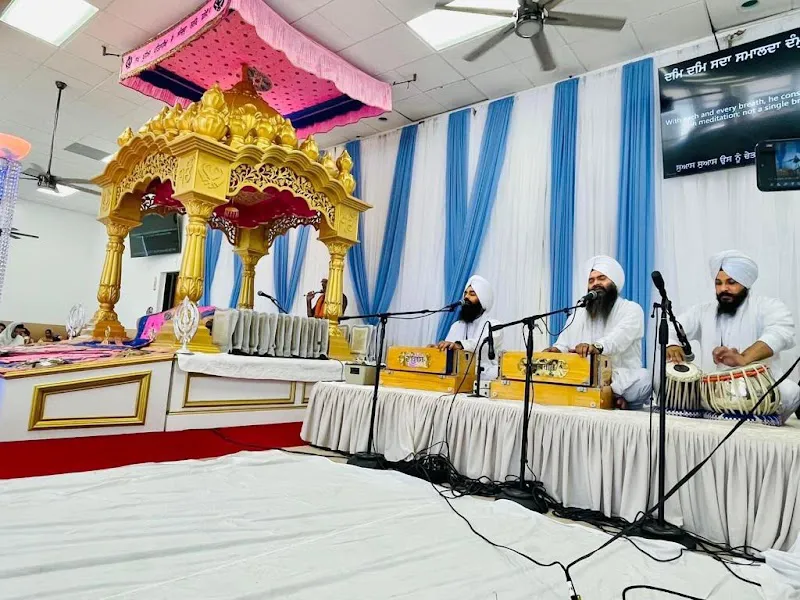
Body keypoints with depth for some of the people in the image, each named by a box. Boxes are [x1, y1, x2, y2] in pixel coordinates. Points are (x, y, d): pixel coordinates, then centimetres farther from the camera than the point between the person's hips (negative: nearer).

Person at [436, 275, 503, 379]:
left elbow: (485, 344, -21)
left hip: (483, 380, -4)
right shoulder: (456, 325, 19)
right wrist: (437, 348, -15)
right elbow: (446, 349, 9)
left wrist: (460, 345, -39)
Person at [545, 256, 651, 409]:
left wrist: (597, 347, -43)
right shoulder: (579, 314, 18)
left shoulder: (631, 309, 3)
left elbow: (621, 336, -20)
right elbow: (563, 343, 8)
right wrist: (556, 350, -19)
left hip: (622, 381, -4)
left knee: (642, 379, -36)